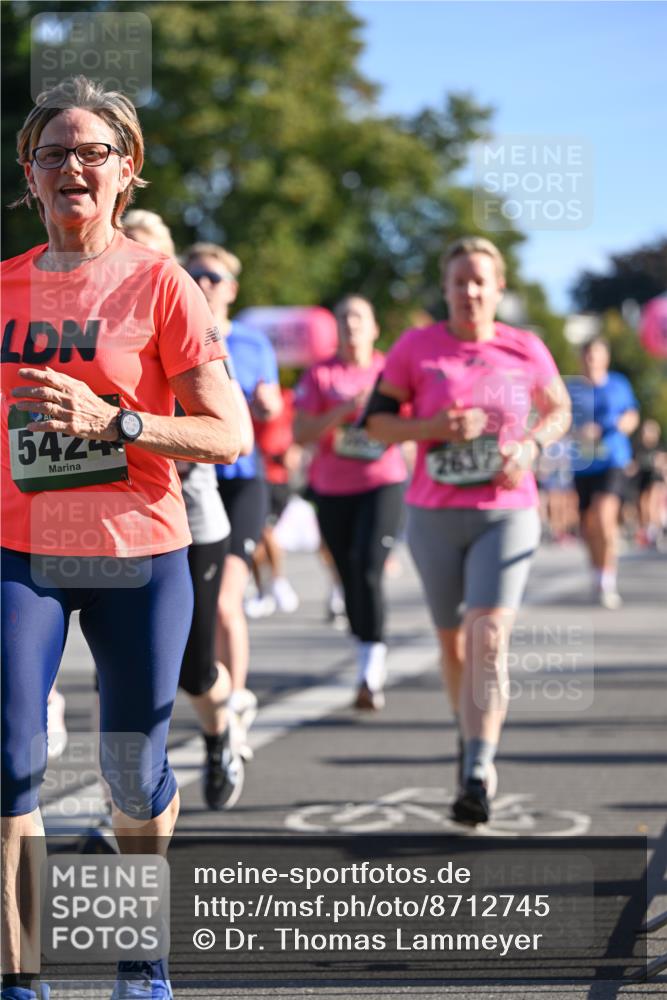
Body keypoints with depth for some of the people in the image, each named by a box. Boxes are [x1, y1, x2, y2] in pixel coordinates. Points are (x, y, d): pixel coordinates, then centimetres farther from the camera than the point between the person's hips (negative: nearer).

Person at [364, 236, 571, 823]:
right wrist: (434, 428, -15)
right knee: (454, 642, 14)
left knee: (489, 637, -17)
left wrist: (530, 446, -5)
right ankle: (472, 738, 38)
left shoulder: (525, 350, 1)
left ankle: (478, 774, -22)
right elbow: (376, 419, 2)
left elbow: (559, 411, 16)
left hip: (508, 513, -2)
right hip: (436, 514, 2)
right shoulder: (417, 347, -1)